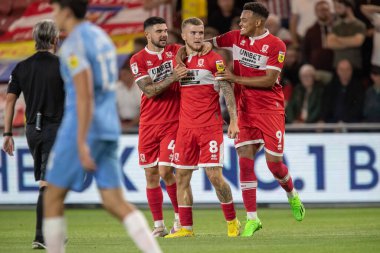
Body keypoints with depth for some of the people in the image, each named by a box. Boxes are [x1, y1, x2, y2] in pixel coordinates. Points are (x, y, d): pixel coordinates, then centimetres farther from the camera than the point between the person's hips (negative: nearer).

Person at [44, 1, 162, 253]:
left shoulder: (73, 44, -11)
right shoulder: (101, 36, 17)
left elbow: (84, 95, -21)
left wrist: (81, 143, -24)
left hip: (82, 129, -8)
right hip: (108, 128, 8)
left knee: (53, 197, 6)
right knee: (115, 202, 2)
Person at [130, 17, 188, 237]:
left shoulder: (176, 51, 4)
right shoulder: (138, 60, -1)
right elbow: (149, 90, -11)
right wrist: (172, 78, -23)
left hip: (173, 122, -1)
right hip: (149, 125, 1)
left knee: (165, 172, -11)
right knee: (151, 174, 3)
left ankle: (180, 218, 7)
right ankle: (159, 225, 11)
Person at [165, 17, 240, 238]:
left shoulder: (214, 59, -4)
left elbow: (228, 90, -7)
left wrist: (234, 120, -13)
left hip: (210, 126, -5)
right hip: (186, 127, 5)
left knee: (215, 176, -9)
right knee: (182, 177, 3)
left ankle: (232, 221, 9)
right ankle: (186, 228, 11)